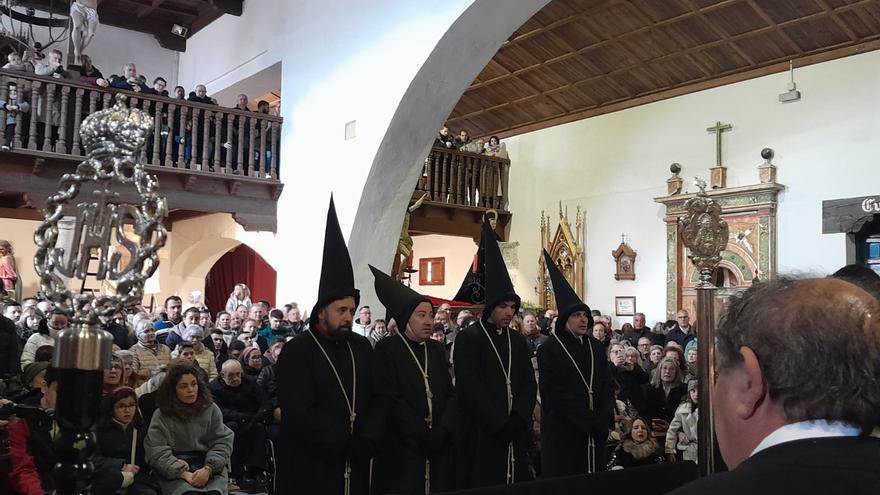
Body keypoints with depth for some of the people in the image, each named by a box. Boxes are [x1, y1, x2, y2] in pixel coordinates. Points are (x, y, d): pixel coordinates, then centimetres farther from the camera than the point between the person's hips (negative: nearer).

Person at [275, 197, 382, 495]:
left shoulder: (363, 347, 7)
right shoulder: (296, 353, -10)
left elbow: (378, 399, 4)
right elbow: (301, 415, -17)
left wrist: (367, 440, -13)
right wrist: (349, 441, -17)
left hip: (354, 468, 5)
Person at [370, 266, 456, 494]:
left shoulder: (437, 349, 12)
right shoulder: (387, 349, -5)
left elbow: (450, 394, 7)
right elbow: (390, 400, -12)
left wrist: (442, 431, -9)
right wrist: (424, 434, -13)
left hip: (439, 448, 5)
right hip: (402, 450, -5)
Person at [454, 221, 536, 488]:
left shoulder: (518, 341, 13)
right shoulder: (468, 338, -6)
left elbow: (529, 384, 8)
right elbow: (471, 388, -13)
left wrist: (517, 420, -8)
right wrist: (500, 424, -15)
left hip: (516, 435, 6)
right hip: (482, 436, -5)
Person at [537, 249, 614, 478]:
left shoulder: (596, 347, 10)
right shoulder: (549, 349, -7)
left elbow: (607, 385, 9)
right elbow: (556, 394, -13)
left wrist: (604, 418, -7)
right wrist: (590, 421, -15)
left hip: (595, 433, 6)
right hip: (562, 433, -5)